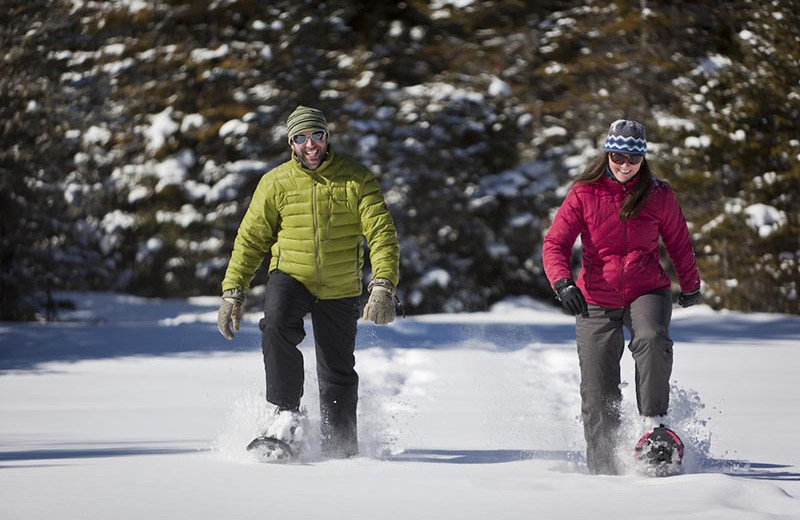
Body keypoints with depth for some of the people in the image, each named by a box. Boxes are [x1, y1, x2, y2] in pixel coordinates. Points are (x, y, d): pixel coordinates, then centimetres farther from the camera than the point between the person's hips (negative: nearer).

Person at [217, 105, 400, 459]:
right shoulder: (276, 183, -2)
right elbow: (251, 239, 4)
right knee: (277, 328, -31)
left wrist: (383, 288, -24)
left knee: (337, 374, 7)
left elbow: (381, 233, -11)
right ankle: (287, 415, -19)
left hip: (339, 290, 0)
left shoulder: (356, 179, -6)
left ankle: (340, 451, 23)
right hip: (290, 277, 0)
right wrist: (232, 293, -3)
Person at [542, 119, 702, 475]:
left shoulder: (658, 196, 1)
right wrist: (563, 283, -26)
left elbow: (678, 243, 17)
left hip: (647, 291, 0)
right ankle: (602, 468, 8)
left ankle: (653, 420, -22)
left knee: (652, 340, -34)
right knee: (599, 392, -3)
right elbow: (555, 244, -8)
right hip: (596, 302, 0)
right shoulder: (584, 194, -3)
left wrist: (691, 285, 29)